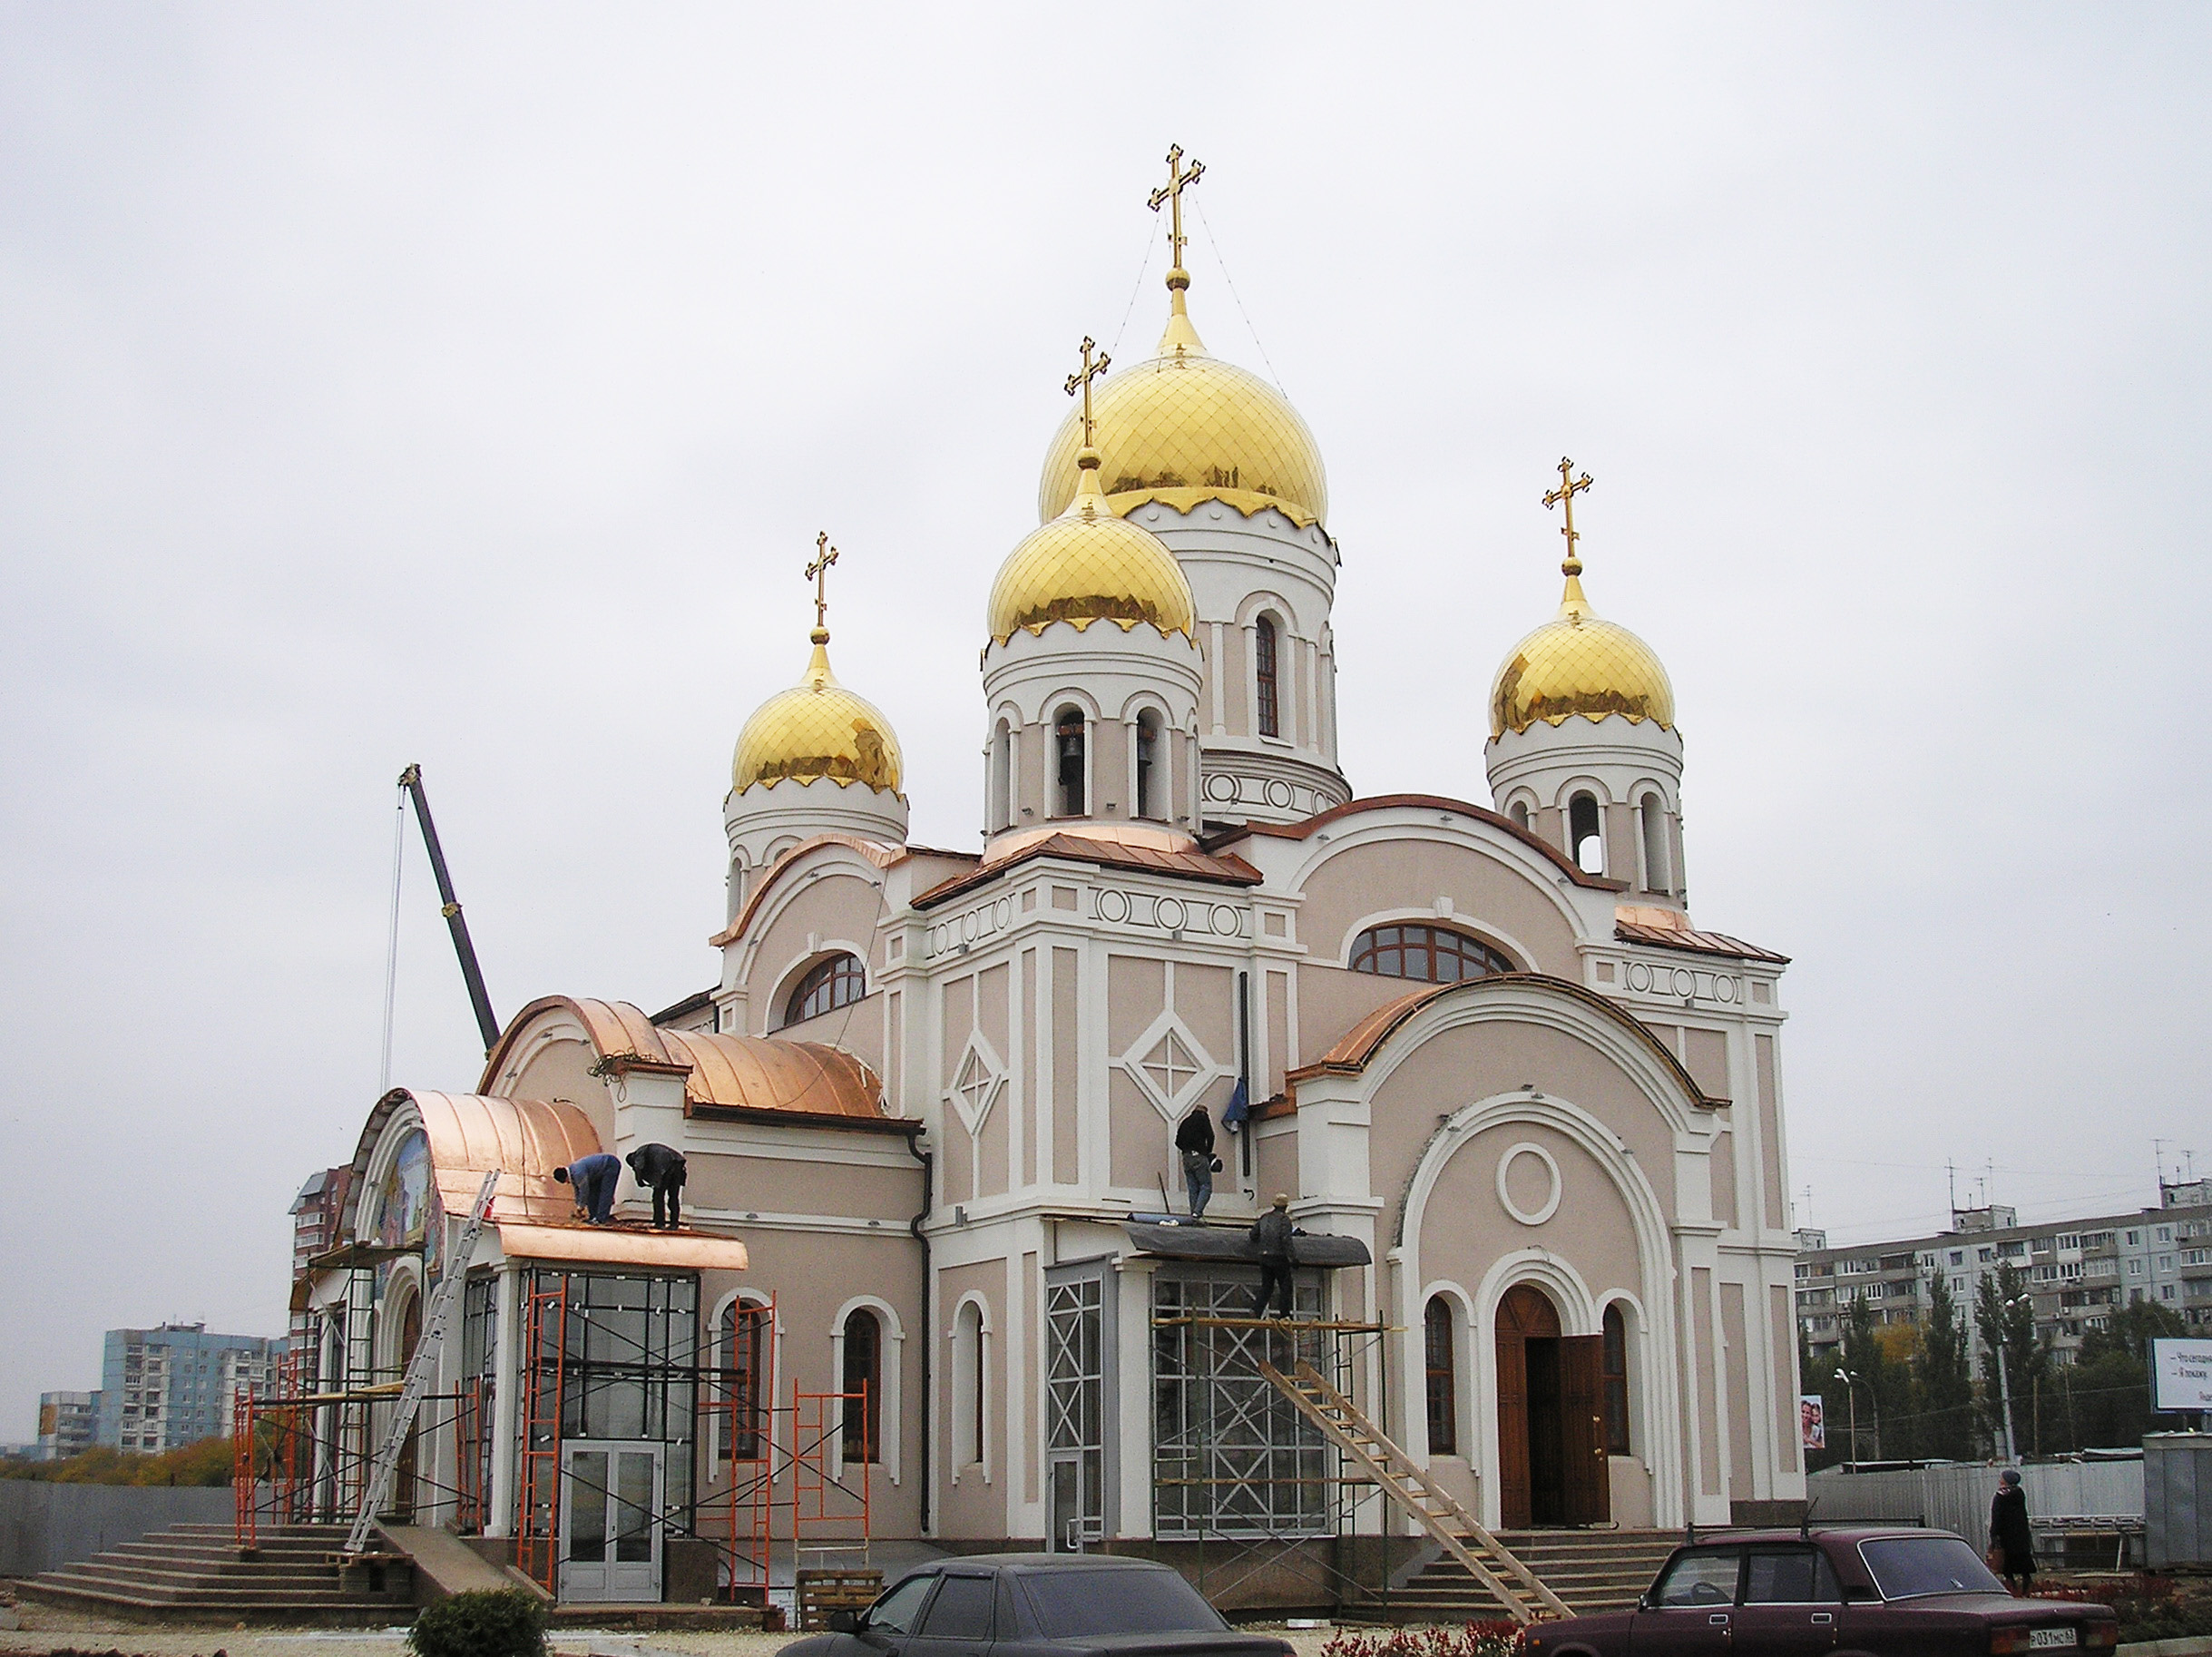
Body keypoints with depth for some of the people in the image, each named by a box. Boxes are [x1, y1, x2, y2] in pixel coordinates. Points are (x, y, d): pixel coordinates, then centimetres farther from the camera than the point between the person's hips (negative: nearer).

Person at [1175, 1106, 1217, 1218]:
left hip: (1186, 1158, 6)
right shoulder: (1203, 1118, 4)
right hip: (1199, 1157, -6)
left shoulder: (1186, 1121, 21)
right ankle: (1197, 1212, -17)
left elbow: (1178, 1142, 18)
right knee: (1206, 1186, -3)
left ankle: (1193, 1212, 3)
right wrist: (1208, 1152, 5)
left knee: (1193, 1189, 9)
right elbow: (1210, 1136, -7)